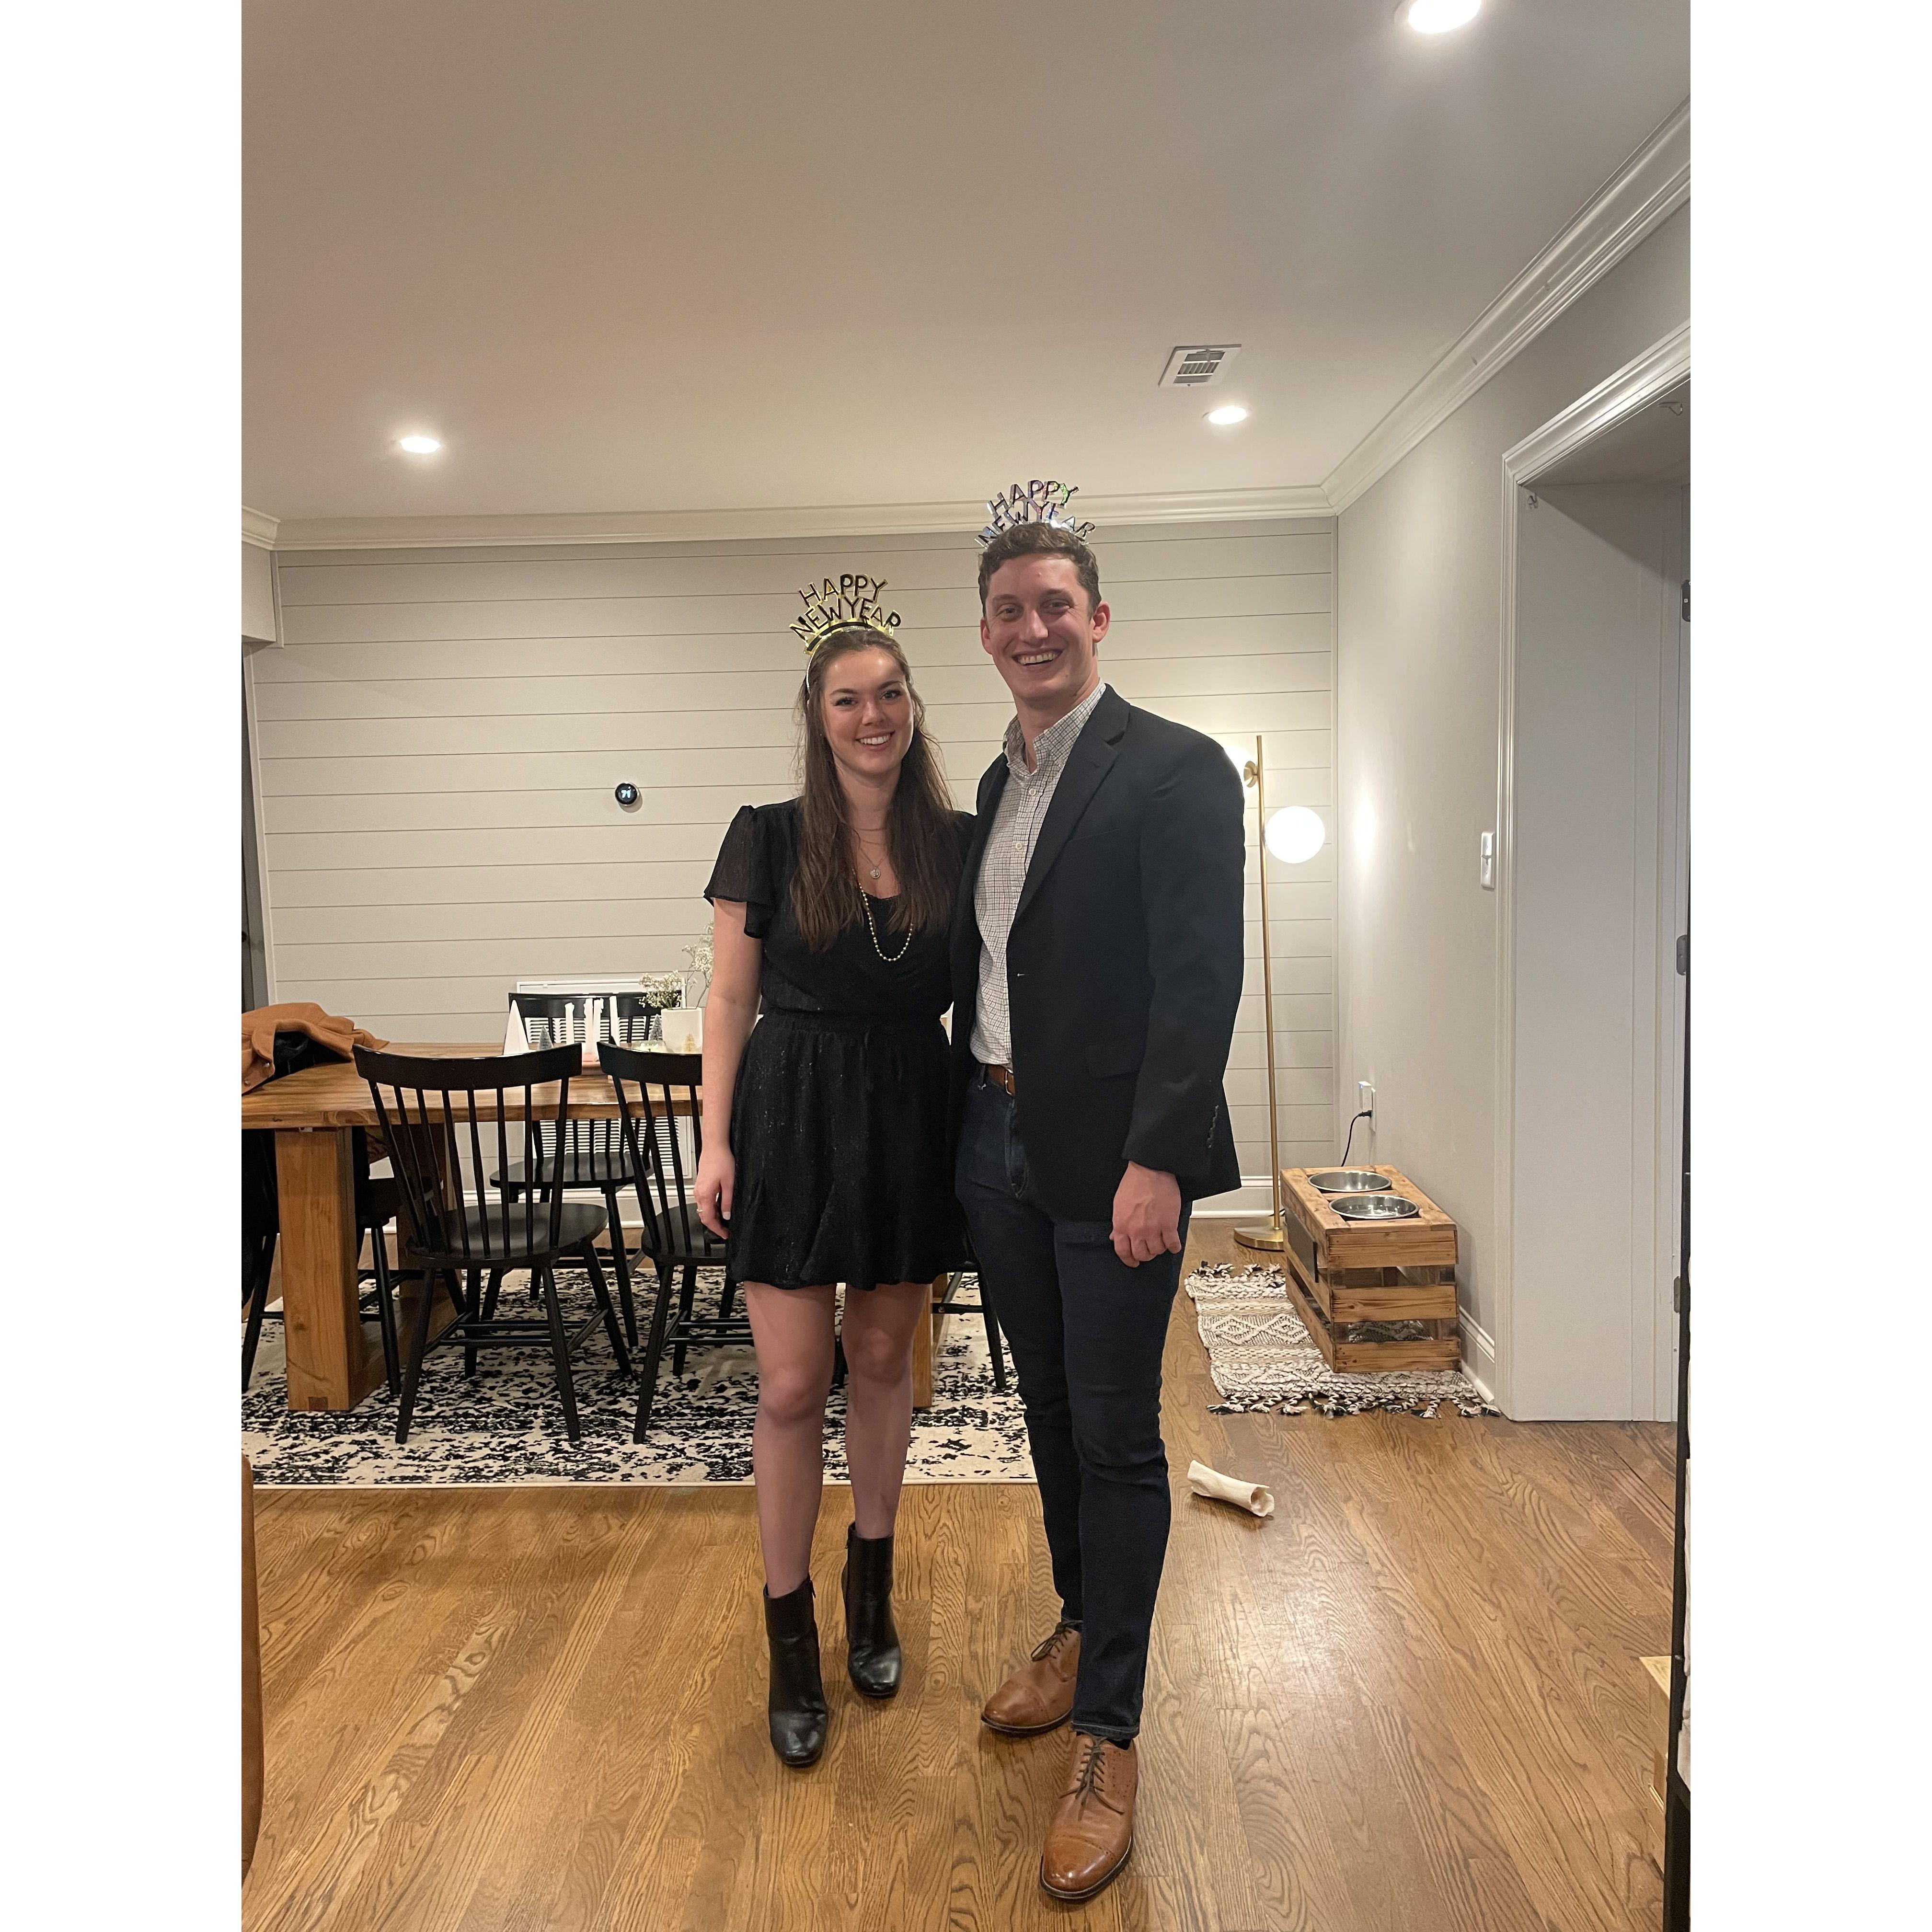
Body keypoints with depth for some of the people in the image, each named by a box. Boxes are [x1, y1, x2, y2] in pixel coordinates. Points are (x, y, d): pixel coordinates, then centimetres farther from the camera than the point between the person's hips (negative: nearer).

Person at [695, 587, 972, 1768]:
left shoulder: (958, 843, 1)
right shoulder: (769, 839, -4)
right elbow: (731, 998, -1)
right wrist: (715, 1140, -6)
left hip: (913, 1118, 2)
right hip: (794, 1117, -2)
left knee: (883, 1361, 15)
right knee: (794, 1385, 1)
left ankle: (872, 1587, 36)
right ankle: (792, 1638, 19)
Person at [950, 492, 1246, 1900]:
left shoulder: (1178, 770, -11)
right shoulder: (999, 783, 13)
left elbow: (1203, 977, -18)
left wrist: (1157, 1160, -23)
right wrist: (970, 1121, 14)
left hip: (1112, 1159, -7)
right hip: (998, 1140, 7)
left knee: (1117, 1436, 4)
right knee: (1051, 1408, 20)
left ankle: (1108, 1737, 19)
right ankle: (1080, 1634, 41)